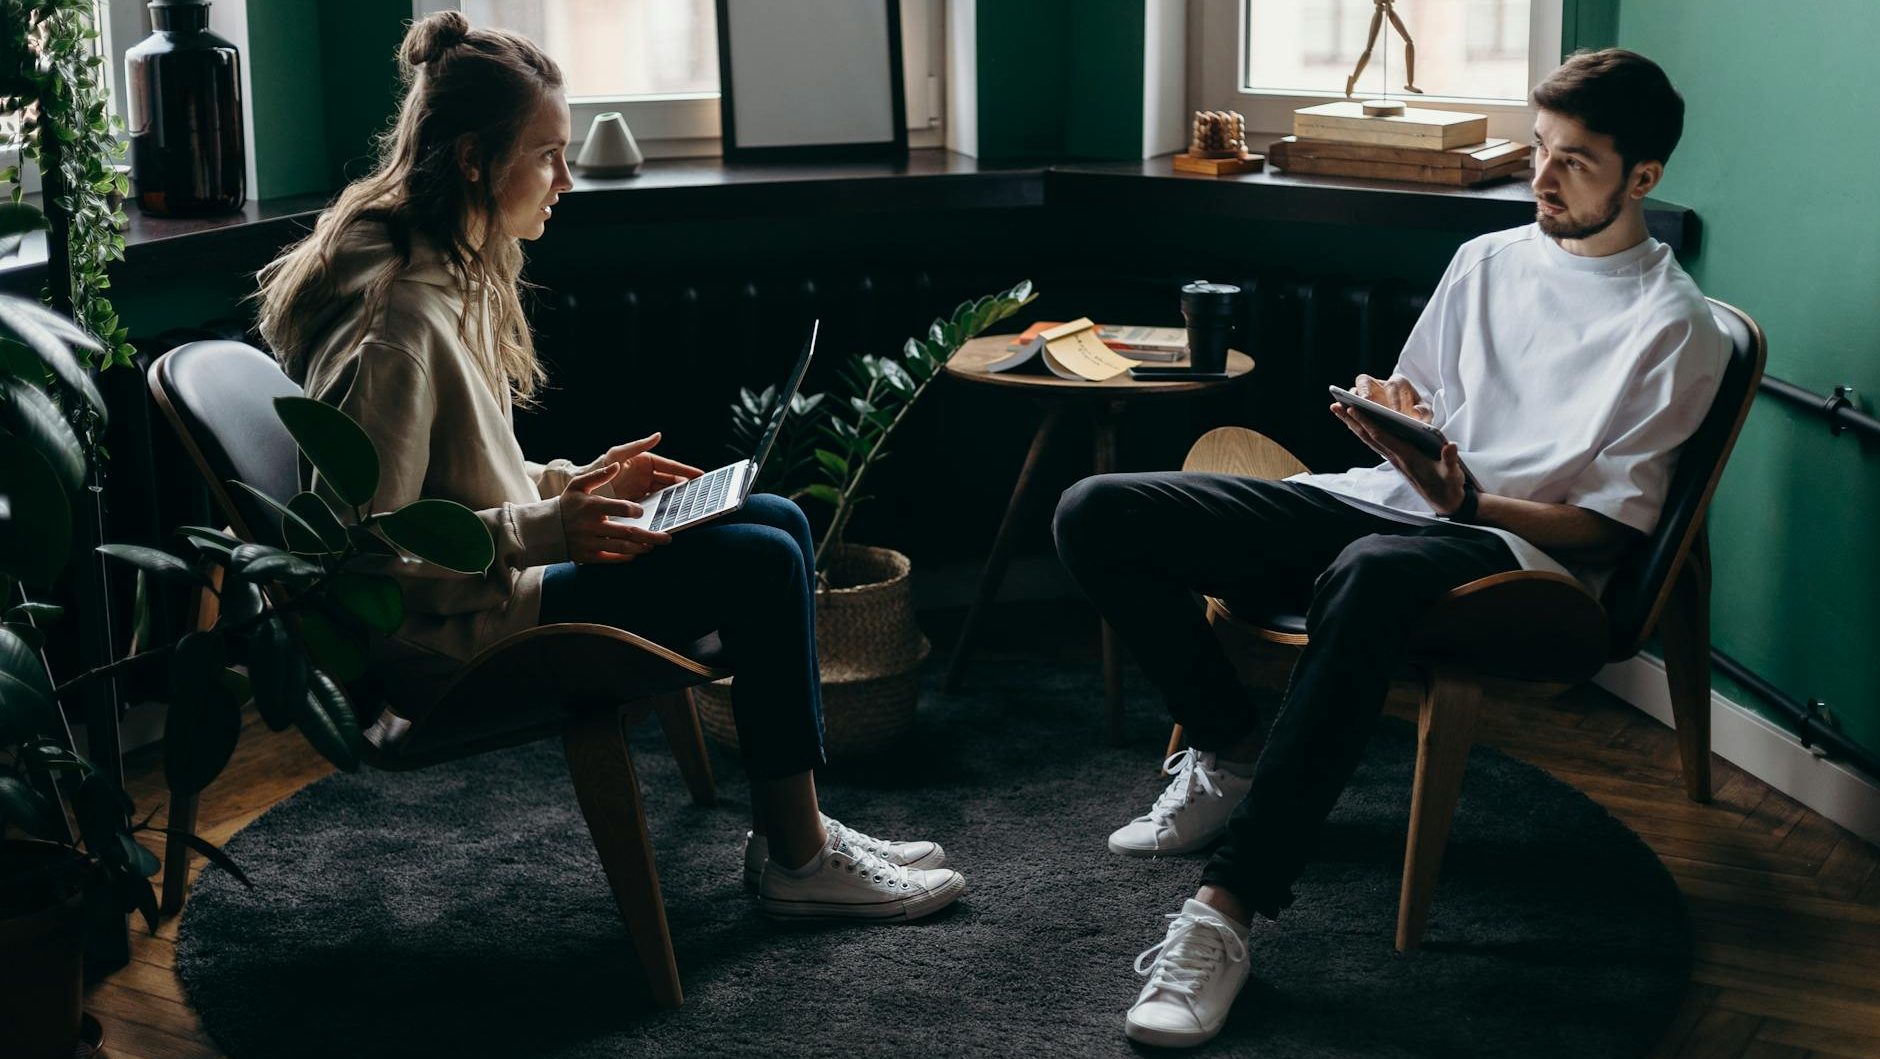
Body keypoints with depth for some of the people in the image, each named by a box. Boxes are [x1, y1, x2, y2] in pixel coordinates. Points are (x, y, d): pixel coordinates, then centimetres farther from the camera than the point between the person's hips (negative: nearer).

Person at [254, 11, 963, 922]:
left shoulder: (458, 275, 8)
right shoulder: (399, 317, -24)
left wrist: (578, 483, 7)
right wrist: (548, 530, -26)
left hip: (490, 576, 11)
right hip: (447, 636, -11)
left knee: (779, 524, 7)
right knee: (759, 567, -15)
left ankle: (789, 831, 10)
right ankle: (798, 863, -1)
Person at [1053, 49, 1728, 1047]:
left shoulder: (1675, 329, 0)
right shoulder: (1486, 260, 19)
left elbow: (1611, 528, -5)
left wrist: (1467, 502, -21)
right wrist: (1383, 409, 0)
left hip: (1516, 545, -7)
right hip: (1376, 498, 7)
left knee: (1368, 576, -47)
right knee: (1095, 514, -11)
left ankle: (1227, 908, -45)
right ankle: (1229, 750, 5)